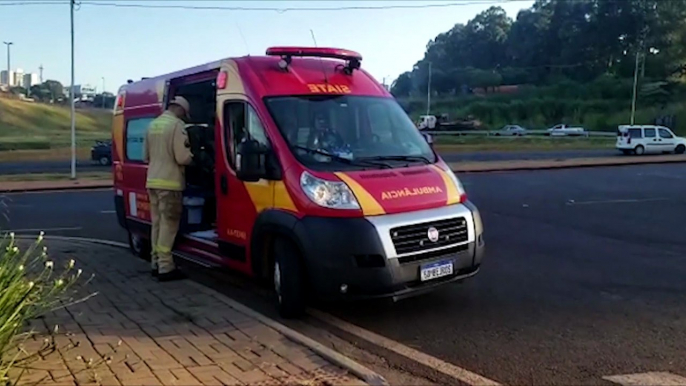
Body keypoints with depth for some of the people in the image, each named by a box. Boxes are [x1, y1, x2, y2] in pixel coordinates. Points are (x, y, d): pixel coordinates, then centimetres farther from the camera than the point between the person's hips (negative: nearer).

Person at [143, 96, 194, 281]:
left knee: (157, 223, 14)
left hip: (153, 181, 8)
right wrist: (191, 157, 2)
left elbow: (146, 156, 20)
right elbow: (183, 158, -17)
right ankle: (165, 267, -4)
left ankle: (156, 263, 19)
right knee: (168, 225, -5)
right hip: (169, 183, -8)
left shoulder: (152, 125, 14)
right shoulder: (176, 125, -12)